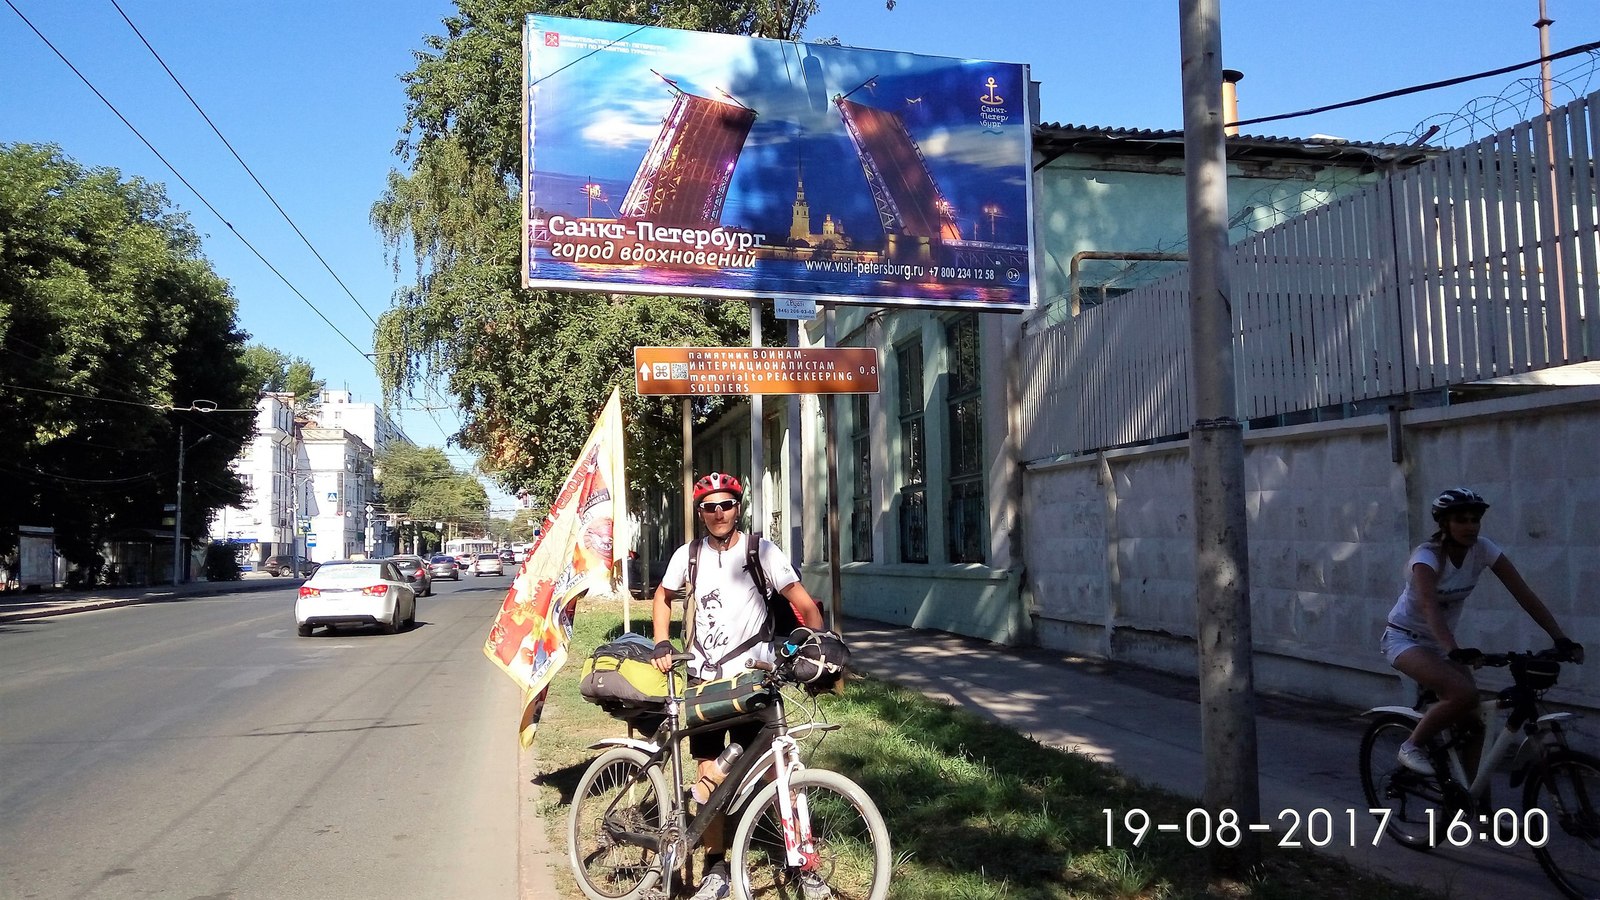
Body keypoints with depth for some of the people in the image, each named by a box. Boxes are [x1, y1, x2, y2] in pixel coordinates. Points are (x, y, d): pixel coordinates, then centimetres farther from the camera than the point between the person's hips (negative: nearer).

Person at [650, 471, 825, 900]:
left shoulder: (761, 550, -7)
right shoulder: (688, 554, 3)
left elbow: (804, 603, -10)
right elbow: (662, 597, 20)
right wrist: (662, 644, 7)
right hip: (704, 678, 3)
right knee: (708, 774, 7)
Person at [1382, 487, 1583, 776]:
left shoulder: (1482, 550, -9)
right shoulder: (1427, 557, -25)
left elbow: (1525, 595, -14)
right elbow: (1430, 608, -40)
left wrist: (1561, 639, -25)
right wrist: (1454, 651, -56)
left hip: (1439, 642, 6)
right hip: (1405, 639, -6)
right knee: (1464, 694, -28)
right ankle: (1412, 747, -8)